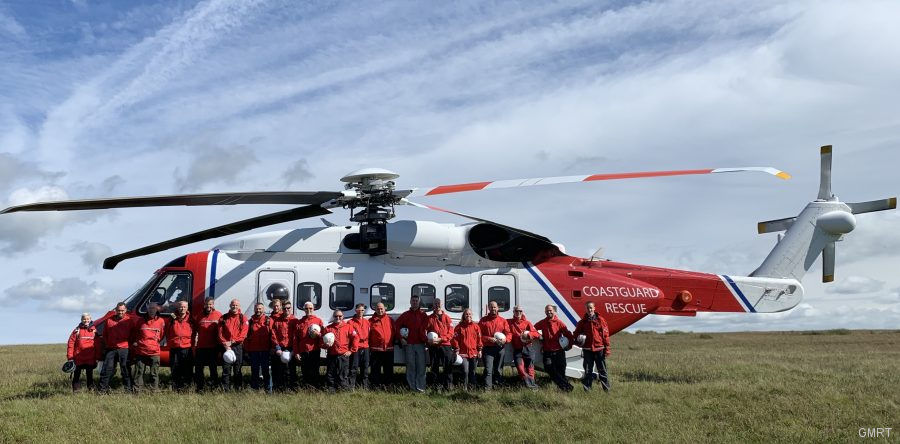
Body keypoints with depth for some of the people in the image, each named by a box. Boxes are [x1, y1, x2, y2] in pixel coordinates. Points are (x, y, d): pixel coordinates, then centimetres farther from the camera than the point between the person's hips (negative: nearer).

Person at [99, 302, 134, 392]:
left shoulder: (130, 320, 5)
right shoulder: (109, 320, 12)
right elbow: (105, 334, 19)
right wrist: (106, 344, 11)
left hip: (124, 349, -2)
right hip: (110, 349, 2)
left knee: (125, 370, 1)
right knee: (107, 369, 2)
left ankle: (128, 389, 7)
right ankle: (103, 389, 7)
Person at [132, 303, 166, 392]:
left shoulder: (161, 321, 7)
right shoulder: (141, 320, 9)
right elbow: (134, 333, 20)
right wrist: (134, 342, 12)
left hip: (154, 352, -1)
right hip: (141, 351, 1)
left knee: (154, 374, 2)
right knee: (139, 372, 3)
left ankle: (154, 390, 6)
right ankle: (137, 390, 7)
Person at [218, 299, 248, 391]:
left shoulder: (243, 318, 5)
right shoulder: (223, 318, 10)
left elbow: (243, 334, -4)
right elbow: (220, 333, 4)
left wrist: (232, 342, -11)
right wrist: (225, 344, -9)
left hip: (238, 346, -1)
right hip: (226, 347, 1)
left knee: (238, 369, 3)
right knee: (226, 369, -3)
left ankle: (239, 389, 7)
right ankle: (225, 390, -2)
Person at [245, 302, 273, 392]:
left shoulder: (269, 320, 2)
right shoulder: (251, 321, 9)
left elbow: (272, 334, 0)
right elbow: (247, 335, 9)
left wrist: (272, 347, -6)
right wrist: (246, 348, 3)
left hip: (265, 350, -2)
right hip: (253, 350, 2)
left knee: (265, 370, 2)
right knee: (254, 371, 8)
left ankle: (268, 389, 6)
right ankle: (254, 388, 15)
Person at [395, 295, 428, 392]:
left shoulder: (423, 315, 10)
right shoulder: (405, 315, 10)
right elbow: (397, 326, 7)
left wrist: (425, 338, -8)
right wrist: (401, 338, -1)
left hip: (420, 344, 0)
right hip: (408, 344, 0)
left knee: (421, 366, -4)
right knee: (410, 366, 2)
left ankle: (420, 387, -1)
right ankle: (412, 387, 7)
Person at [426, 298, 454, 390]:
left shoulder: (447, 318, 6)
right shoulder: (430, 319, 8)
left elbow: (451, 333, 0)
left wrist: (440, 339, -12)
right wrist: (428, 340, -13)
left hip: (445, 345, -1)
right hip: (433, 347, 1)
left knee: (448, 366, -5)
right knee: (435, 367, 5)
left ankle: (449, 386, 0)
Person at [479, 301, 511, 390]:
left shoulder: (503, 321, 12)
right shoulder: (483, 320, 7)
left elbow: (508, 333, 9)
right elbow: (479, 335, 2)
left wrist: (505, 340, -12)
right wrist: (489, 339, -13)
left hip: (500, 348, 3)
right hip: (488, 348, -3)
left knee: (497, 369, 11)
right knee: (488, 369, -13)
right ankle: (487, 387, -19)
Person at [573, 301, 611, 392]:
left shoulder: (600, 320, 2)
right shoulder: (582, 322, 8)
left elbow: (606, 335, 1)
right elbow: (576, 334, 18)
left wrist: (607, 348, -3)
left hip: (599, 349, -2)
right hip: (587, 349, 2)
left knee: (602, 370, 2)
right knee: (588, 371, 5)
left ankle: (607, 389, 9)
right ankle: (587, 390, 9)